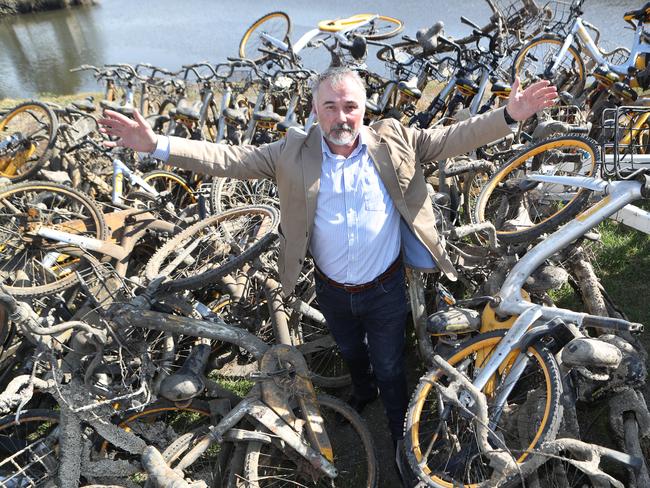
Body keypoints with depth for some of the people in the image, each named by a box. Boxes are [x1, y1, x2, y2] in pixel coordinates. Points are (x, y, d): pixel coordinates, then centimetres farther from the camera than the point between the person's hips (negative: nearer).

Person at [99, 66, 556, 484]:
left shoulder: (394, 142, -12)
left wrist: (509, 117, -26)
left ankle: (402, 438, 44)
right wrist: (157, 145, -23)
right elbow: (228, 158, -15)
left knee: (390, 368, 16)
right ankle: (362, 391, 65)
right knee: (351, 353, 30)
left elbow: (452, 139, -13)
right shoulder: (295, 153, -12)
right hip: (331, 291, 2)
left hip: (385, 289, -2)